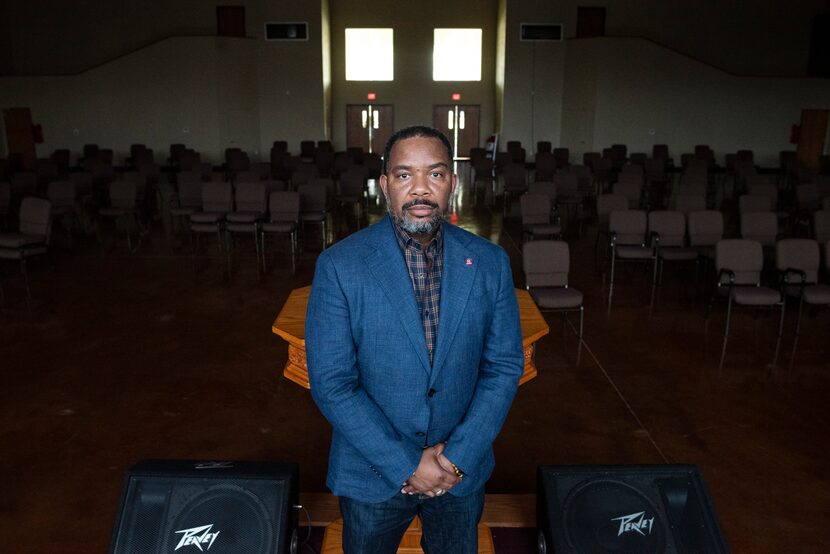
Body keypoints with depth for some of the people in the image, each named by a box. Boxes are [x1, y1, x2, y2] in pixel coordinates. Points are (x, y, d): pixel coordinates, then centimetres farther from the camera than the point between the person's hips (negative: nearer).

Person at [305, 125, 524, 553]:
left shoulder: (490, 262, -7)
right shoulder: (339, 265, -15)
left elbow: (505, 365, -3)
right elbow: (330, 382, -15)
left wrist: (459, 456, -12)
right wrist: (406, 465, -16)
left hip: (463, 470, 2)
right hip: (372, 476, -2)